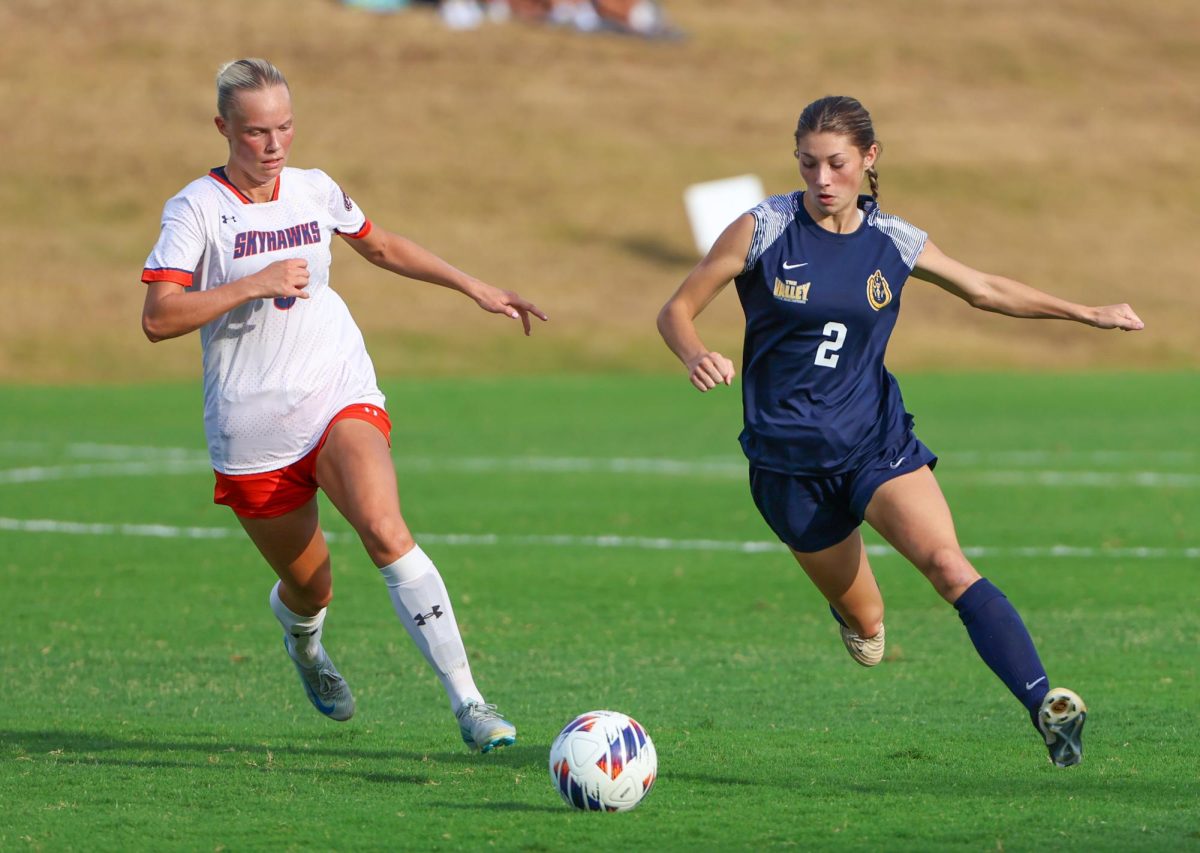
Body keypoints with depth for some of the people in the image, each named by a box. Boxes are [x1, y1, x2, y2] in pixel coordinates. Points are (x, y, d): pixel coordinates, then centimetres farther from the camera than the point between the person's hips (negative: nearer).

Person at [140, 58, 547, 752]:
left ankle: (468, 701, -29)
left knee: (385, 531, -26)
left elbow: (383, 248, 25)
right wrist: (254, 283, -23)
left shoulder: (315, 191, 5)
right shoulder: (197, 208, -7)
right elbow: (159, 318, -17)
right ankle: (302, 639, 50)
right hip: (251, 429, -1)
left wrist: (477, 289, 25)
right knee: (309, 587, 8)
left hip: (341, 400, 1)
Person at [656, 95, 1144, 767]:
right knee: (865, 630, 6)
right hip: (788, 456, -1)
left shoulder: (894, 243, 0)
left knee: (947, 563, -25)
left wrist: (1087, 313, 13)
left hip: (877, 440, 1)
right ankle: (858, 617, 45)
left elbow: (985, 289, 17)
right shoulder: (763, 230, -8)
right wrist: (698, 356, -26)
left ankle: (1044, 704, -35)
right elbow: (677, 312, -3)